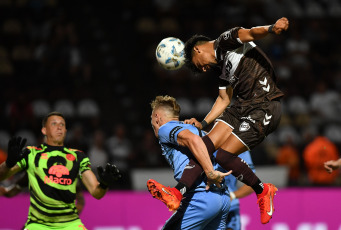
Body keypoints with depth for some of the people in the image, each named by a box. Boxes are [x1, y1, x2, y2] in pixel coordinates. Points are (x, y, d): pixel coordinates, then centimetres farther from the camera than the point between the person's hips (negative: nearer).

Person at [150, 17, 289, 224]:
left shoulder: (225, 42, -3)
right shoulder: (224, 66, 24)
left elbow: (249, 33, -23)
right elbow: (224, 100, 32)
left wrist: (272, 28, -43)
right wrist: (203, 123, 25)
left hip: (264, 108, -9)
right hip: (242, 106, 9)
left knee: (224, 156, -13)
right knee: (207, 144, -5)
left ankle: (263, 192, 7)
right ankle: (178, 192, -10)